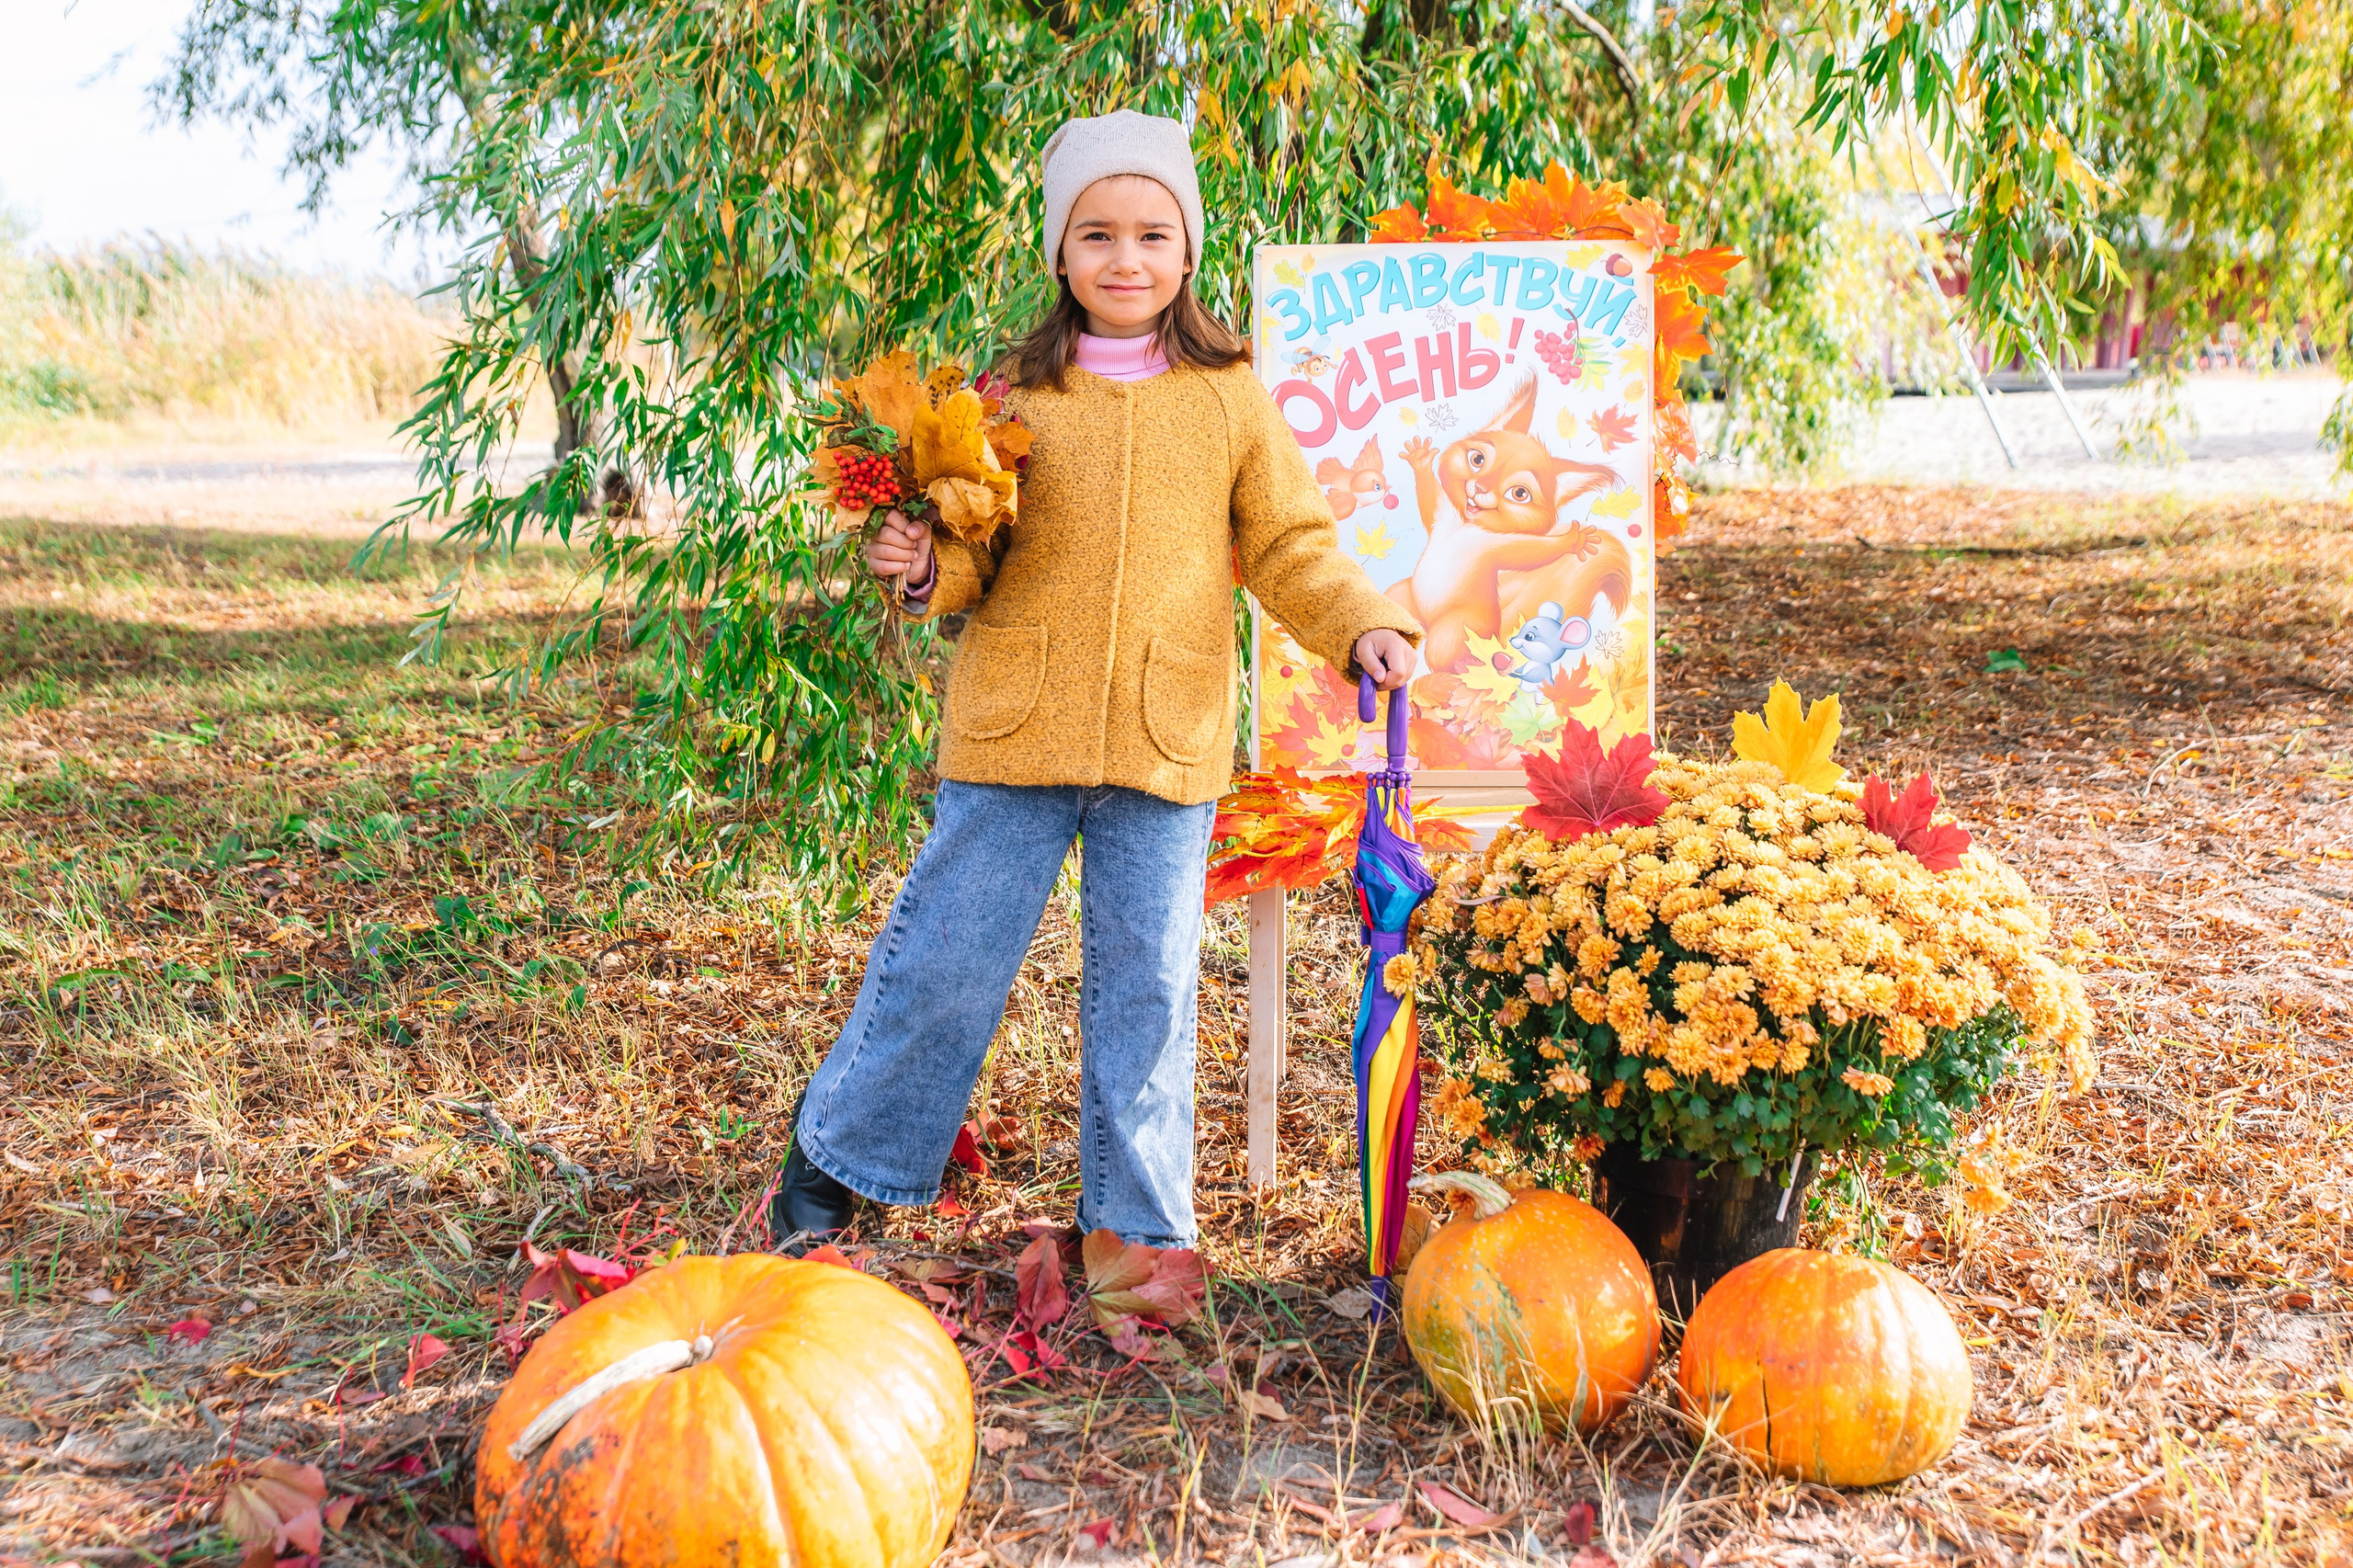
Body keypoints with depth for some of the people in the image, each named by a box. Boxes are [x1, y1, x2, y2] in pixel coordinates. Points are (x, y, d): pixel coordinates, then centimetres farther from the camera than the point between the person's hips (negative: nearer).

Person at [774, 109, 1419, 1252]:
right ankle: (836, 1159, 28)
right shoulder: (1014, 392, 3)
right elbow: (978, 557, 7)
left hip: (1168, 741, 1)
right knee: (942, 957, 6)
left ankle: (1137, 1225, 24)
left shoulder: (1230, 398, 4)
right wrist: (924, 568, -14)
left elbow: (1289, 546, 6)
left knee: (1145, 986, 9)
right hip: (1013, 730, 0)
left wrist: (1362, 626, -9)